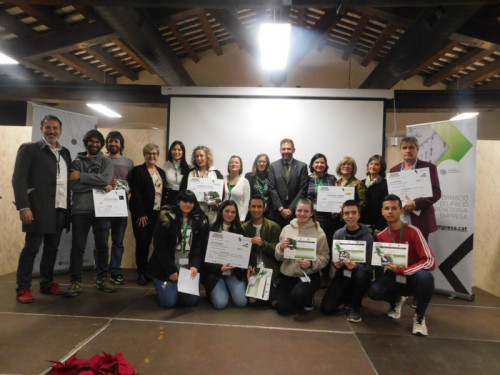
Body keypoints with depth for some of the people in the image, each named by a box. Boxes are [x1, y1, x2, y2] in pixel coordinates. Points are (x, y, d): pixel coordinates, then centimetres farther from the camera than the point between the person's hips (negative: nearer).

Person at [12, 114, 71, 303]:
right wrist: (23, 206, -16)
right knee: (31, 248, 1)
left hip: (60, 209, 5)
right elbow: (18, 179, -7)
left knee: (52, 248, 12)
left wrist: (69, 207, 7)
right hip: (39, 209, -5)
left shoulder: (65, 153, 15)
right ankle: (23, 288, 12)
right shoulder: (29, 148, 0)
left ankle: (47, 283, 25)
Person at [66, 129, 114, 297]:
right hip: (80, 210, -1)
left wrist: (82, 176, -12)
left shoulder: (106, 162, 9)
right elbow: (74, 186, -7)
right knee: (77, 247, 1)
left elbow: (106, 179, -12)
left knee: (102, 246, 8)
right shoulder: (77, 162, 8)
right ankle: (76, 282, 11)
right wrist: (99, 185, -11)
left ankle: (101, 279, 20)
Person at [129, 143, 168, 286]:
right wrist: (141, 214, -13)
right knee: (142, 242, -3)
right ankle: (142, 273, 10)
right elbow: (135, 193, -8)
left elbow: (165, 192, 13)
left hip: (157, 213, 4)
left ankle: (146, 271, 18)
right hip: (142, 214, -4)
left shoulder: (161, 172, 15)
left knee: (148, 242, 6)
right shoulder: (137, 170, -1)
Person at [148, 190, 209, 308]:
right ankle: (163, 286, 24)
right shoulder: (166, 218, -9)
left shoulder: (200, 221, 1)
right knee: (169, 302, -10)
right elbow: (160, 248, -10)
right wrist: (170, 270, -13)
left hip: (188, 267, 3)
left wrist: (195, 265, -17)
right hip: (165, 268, -3)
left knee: (191, 300, -5)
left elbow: (200, 247, -1)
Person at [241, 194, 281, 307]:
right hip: (252, 269, 2)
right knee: (252, 300, -14)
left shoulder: (273, 227, 1)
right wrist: (247, 266, -14)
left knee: (274, 302, -13)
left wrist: (262, 243, -21)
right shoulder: (244, 227, 8)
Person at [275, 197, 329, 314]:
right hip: (287, 275, 3)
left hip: (309, 275, -3)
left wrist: (311, 263, -23)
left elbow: (325, 257, -6)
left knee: (298, 295, -30)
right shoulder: (287, 229, 4)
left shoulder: (318, 232, -5)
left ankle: (309, 300, 8)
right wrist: (281, 248, -14)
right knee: (283, 308, -7)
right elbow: (278, 257, 7)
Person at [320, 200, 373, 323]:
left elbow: (368, 265, -14)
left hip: (359, 272, -2)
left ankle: (355, 307, -9)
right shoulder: (338, 234, -3)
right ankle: (347, 298, 22)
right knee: (326, 308, -13)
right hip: (343, 273, 3)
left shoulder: (367, 236, -13)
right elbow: (334, 258, 3)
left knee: (361, 275, -40)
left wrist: (355, 266, -35)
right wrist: (336, 263, -21)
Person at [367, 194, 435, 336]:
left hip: (413, 278, -2)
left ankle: (419, 316, -8)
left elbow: (430, 261, -22)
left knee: (425, 277, -38)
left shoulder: (413, 231, -17)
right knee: (373, 291, -27)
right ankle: (396, 301, 12)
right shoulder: (381, 236, -4)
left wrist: (401, 270, -26)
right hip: (394, 278, 3)